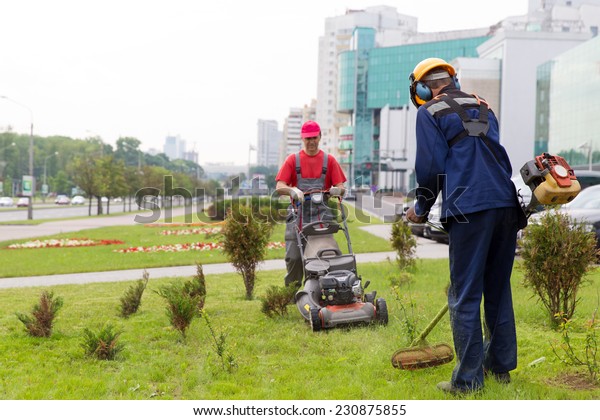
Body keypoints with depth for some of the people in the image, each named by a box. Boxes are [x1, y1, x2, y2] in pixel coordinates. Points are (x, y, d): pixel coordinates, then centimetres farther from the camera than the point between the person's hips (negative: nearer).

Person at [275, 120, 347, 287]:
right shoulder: (293, 160, 11)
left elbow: (340, 188, 6)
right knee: (294, 256, -8)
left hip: (321, 213, 0)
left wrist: (337, 190, -19)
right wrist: (293, 190, -19)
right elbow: (279, 187, 2)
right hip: (298, 213, 0)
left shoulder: (329, 160, 12)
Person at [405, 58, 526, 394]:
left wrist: (421, 209, 12)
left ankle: (467, 380, 1)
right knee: (499, 289, 16)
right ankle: (501, 366, 25)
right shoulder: (482, 107, 22)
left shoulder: (430, 112, 3)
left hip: (470, 210, -6)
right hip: (507, 205, 6)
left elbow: (430, 167, -3)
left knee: (466, 295, -1)